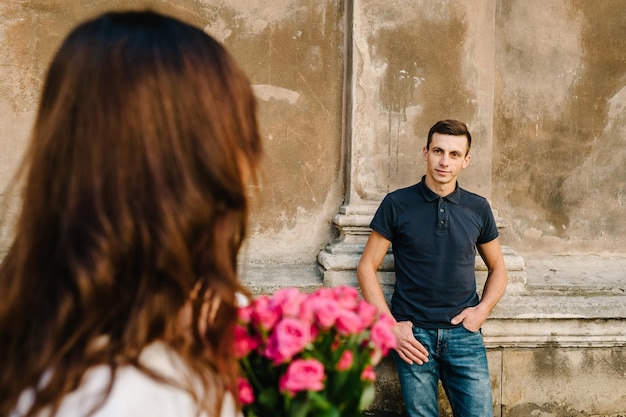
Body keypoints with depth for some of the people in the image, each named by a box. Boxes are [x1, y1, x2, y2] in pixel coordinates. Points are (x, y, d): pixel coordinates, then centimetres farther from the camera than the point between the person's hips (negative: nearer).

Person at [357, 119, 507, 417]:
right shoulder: (397, 204, -1)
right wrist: (390, 326, -7)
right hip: (413, 335, -2)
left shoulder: (478, 209, 6)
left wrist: (483, 309, -1)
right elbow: (366, 267, 1)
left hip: (464, 334, 2)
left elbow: (497, 268, 17)